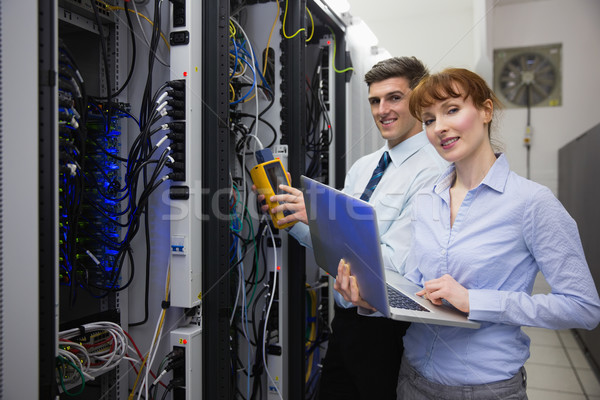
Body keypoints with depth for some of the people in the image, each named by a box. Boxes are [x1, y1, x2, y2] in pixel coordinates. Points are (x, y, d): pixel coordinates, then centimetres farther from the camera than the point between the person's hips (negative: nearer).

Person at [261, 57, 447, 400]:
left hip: (388, 330, -7)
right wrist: (290, 215, -7)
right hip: (345, 319, 7)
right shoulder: (362, 167, 7)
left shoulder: (433, 172, -18)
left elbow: (395, 264, -25)